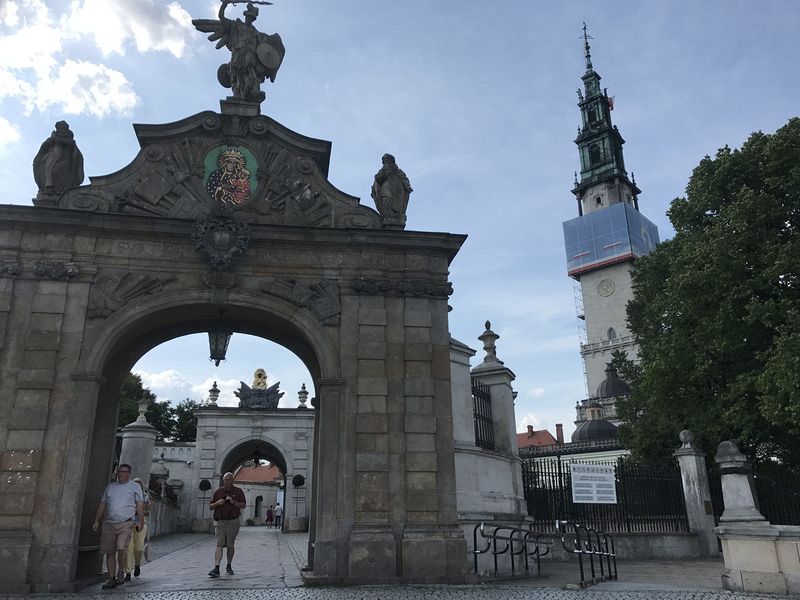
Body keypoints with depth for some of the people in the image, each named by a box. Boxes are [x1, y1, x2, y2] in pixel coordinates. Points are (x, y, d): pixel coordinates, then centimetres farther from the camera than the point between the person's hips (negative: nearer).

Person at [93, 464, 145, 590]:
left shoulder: (135, 487, 6)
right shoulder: (110, 487, 17)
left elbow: (140, 505, 3)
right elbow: (102, 504, 19)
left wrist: (140, 521, -6)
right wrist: (96, 520, 11)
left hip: (126, 524, -4)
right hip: (109, 524, 4)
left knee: (122, 548, -18)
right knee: (110, 552, 5)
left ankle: (121, 572, 3)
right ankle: (112, 579, 15)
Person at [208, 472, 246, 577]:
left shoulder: (238, 491, 4)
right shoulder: (218, 492, 9)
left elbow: (243, 505, -2)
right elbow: (210, 506, 10)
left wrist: (233, 502, -18)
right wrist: (217, 503, -10)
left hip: (233, 521, -1)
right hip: (220, 522, 1)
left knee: (230, 545, 8)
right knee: (219, 545, -9)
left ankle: (229, 566, 24)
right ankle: (216, 569, -15)